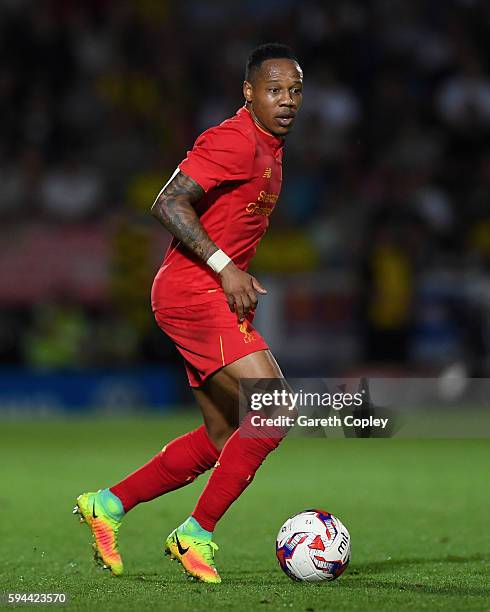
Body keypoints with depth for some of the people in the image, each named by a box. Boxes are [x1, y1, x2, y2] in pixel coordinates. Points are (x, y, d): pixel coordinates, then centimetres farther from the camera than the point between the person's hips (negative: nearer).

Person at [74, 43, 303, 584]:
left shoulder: (268, 147, 17)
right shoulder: (235, 141, -14)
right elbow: (167, 205, -20)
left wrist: (240, 278, 15)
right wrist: (225, 267, -23)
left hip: (216, 297, 10)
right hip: (193, 293, -10)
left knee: (220, 439, 14)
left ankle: (107, 504, 23)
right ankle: (196, 534, -8)